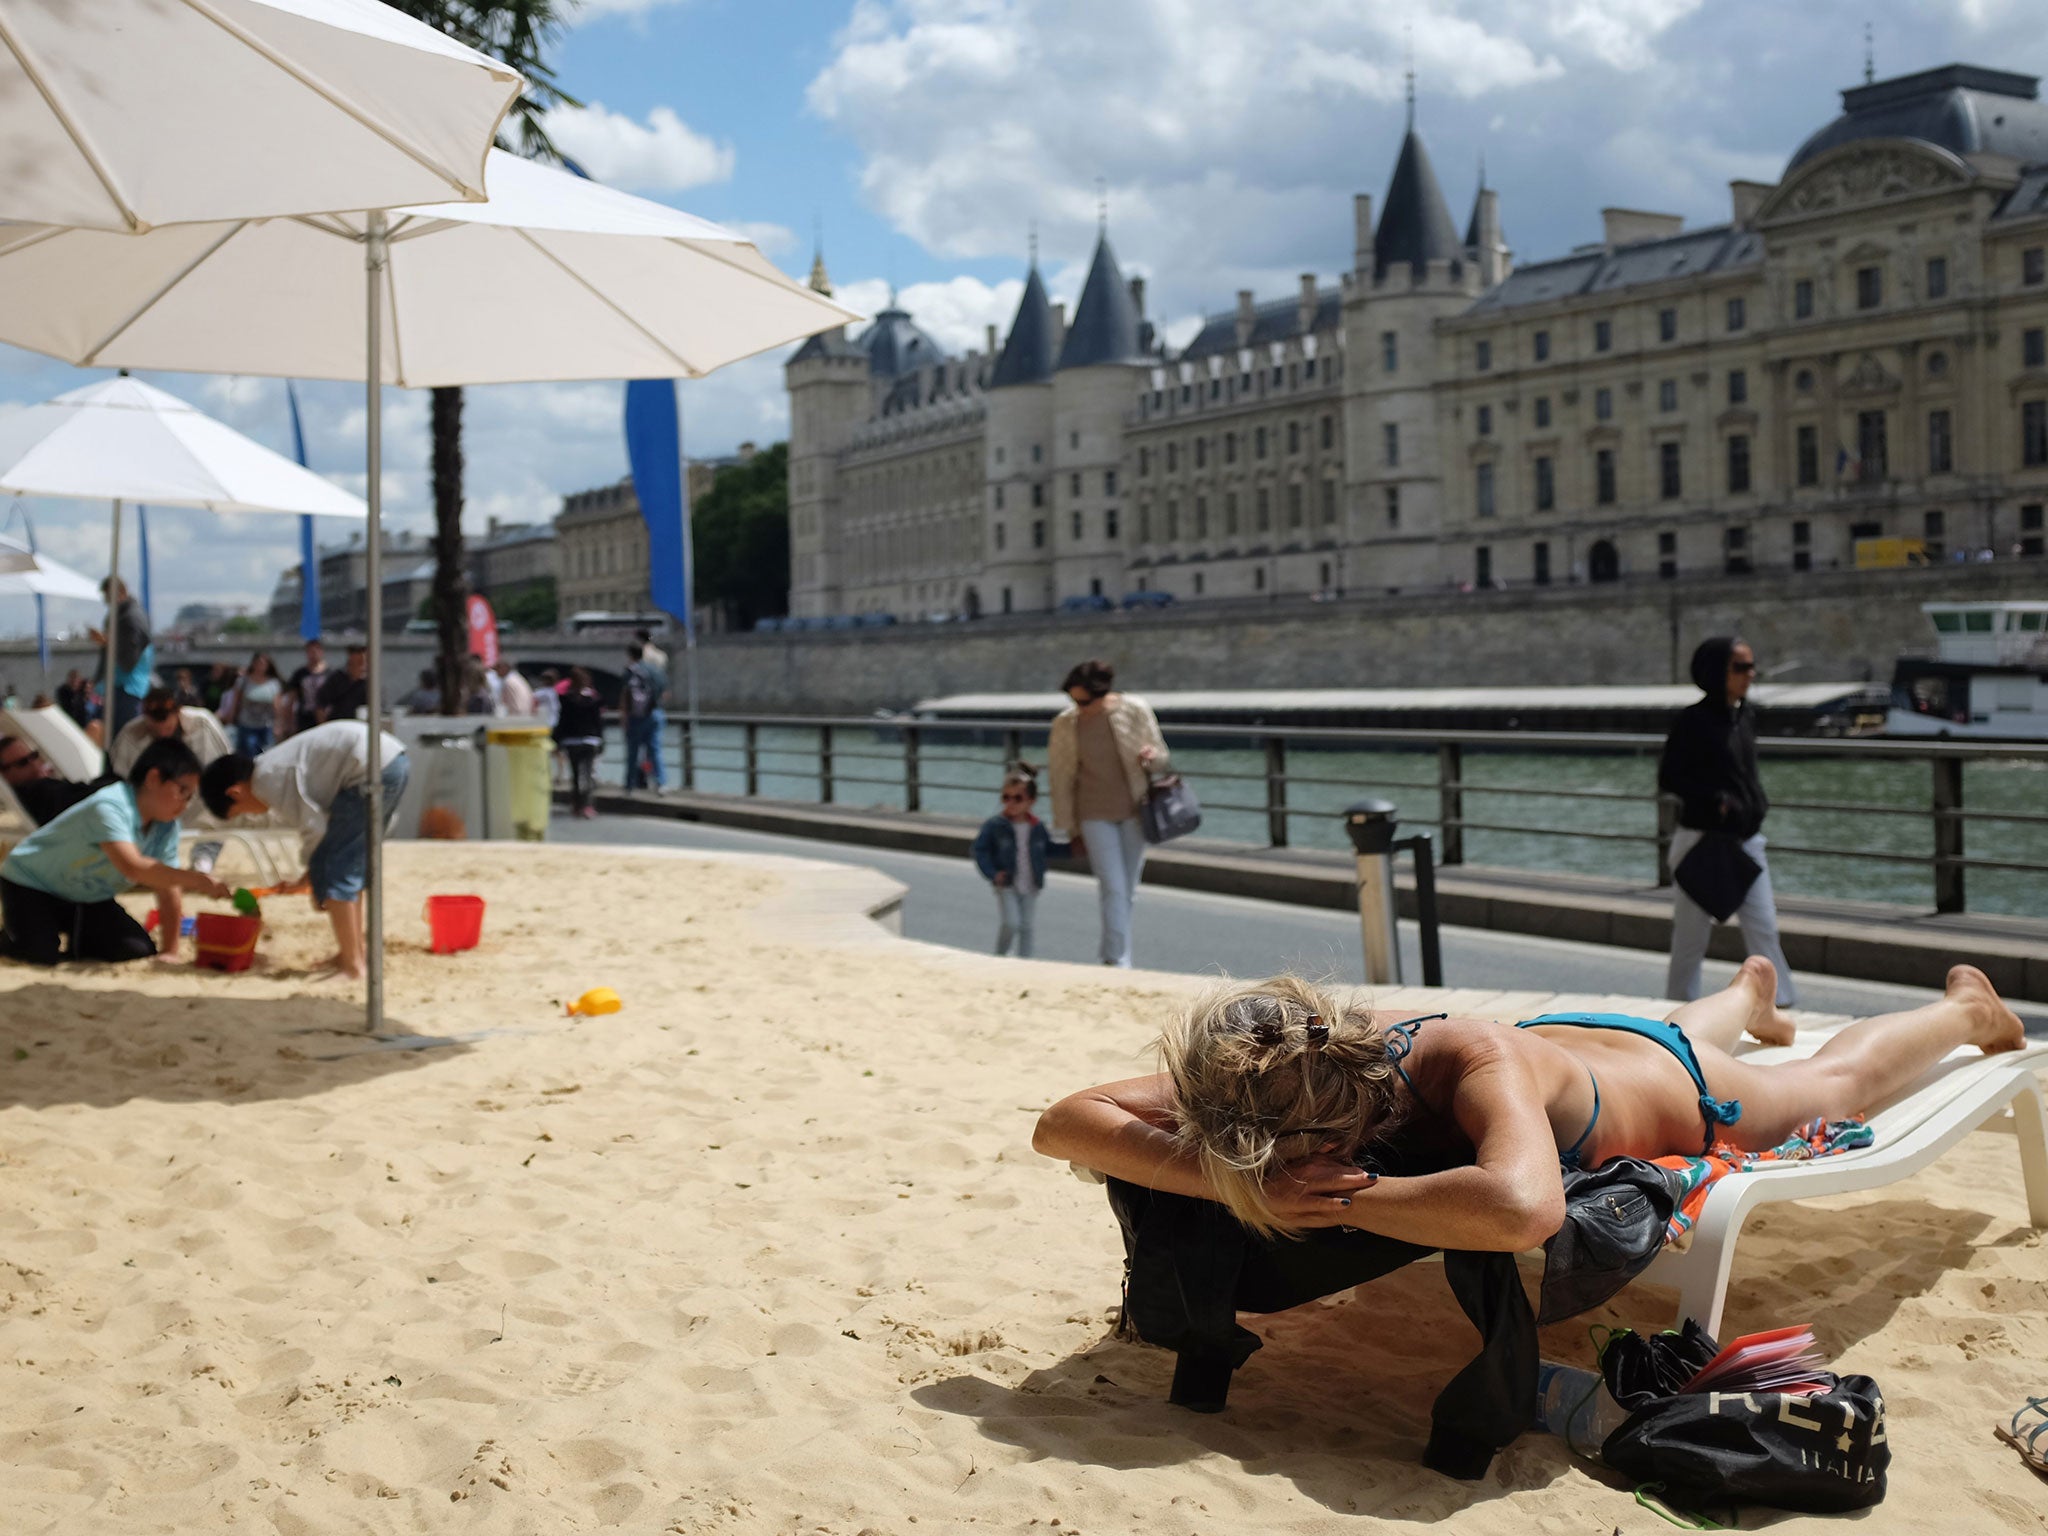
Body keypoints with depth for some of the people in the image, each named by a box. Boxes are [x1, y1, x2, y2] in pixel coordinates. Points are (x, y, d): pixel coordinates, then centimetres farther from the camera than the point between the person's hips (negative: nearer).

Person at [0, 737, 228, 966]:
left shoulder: (166, 827, -10)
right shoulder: (109, 807, -33)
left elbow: (168, 891, -8)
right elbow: (132, 867, -48)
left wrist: (169, 950, -15)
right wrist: (194, 879, -55)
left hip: (87, 898, 7)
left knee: (139, 950, -11)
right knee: (41, 955, -26)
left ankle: (76, 941, 17)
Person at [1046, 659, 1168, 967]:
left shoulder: (1134, 710, -8)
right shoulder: (1065, 724, -7)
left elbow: (1161, 757, 2)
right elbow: (1061, 776, 2)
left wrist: (1151, 755, -23)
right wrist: (1066, 826, 5)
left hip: (1133, 810, 1)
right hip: (1095, 814, -1)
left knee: (1126, 890, 9)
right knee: (1114, 889, -10)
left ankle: (1114, 954, 27)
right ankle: (1118, 960, -8)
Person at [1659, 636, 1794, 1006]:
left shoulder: (1746, 714, 7)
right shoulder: (1694, 720, -12)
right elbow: (1668, 778, -11)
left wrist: (1758, 802, 5)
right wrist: (1716, 800, -19)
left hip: (1746, 838, 6)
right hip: (1701, 838, -6)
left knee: (1764, 927, 2)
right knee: (1692, 933, 4)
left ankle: (1781, 1005, 4)